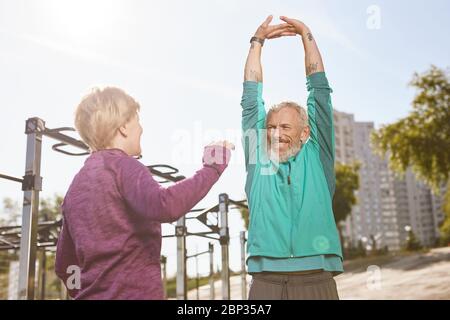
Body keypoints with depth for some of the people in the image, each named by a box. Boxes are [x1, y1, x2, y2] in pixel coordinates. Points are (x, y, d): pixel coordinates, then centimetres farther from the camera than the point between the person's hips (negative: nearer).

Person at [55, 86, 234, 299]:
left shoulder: (76, 186, 16)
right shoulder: (123, 167, -7)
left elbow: (64, 265, 21)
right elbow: (165, 207, -28)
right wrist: (211, 169, -17)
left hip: (93, 295, 8)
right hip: (136, 294, -8)